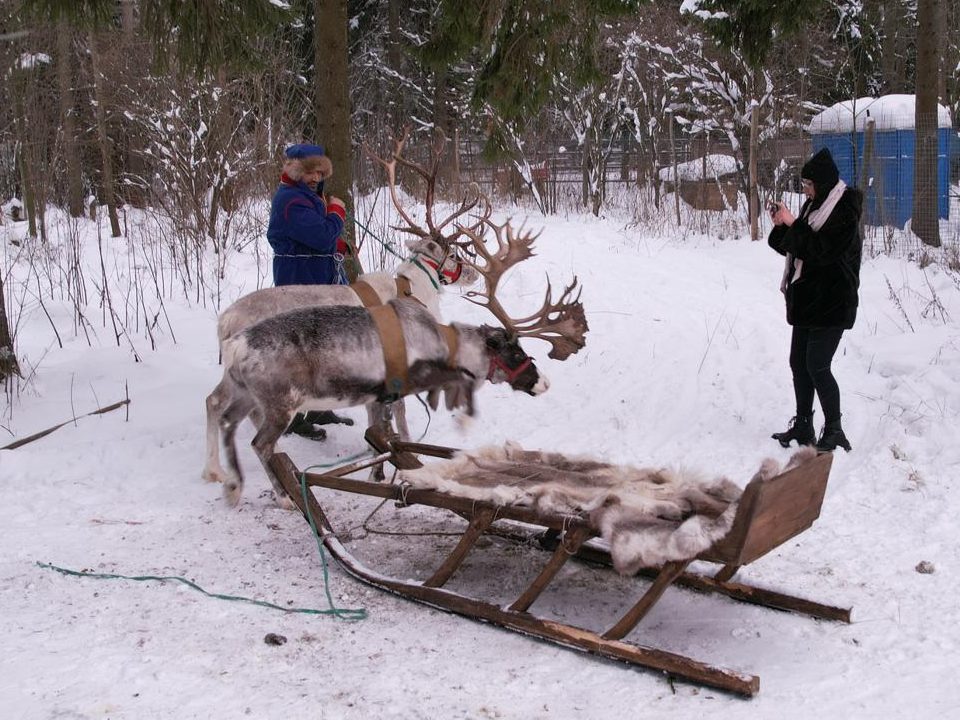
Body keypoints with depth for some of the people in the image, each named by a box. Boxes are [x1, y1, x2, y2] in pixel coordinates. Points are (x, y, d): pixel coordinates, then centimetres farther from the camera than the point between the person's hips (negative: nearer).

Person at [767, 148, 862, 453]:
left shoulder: (845, 212, -15)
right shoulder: (814, 205, 11)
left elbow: (821, 250, -24)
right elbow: (793, 248, 17)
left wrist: (792, 224, -20)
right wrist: (780, 226, 0)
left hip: (831, 304, -9)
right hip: (807, 300, 9)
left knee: (817, 366, -11)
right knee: (799, 363, 11)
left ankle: (835, 433, -1)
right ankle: (803, 427, 21)